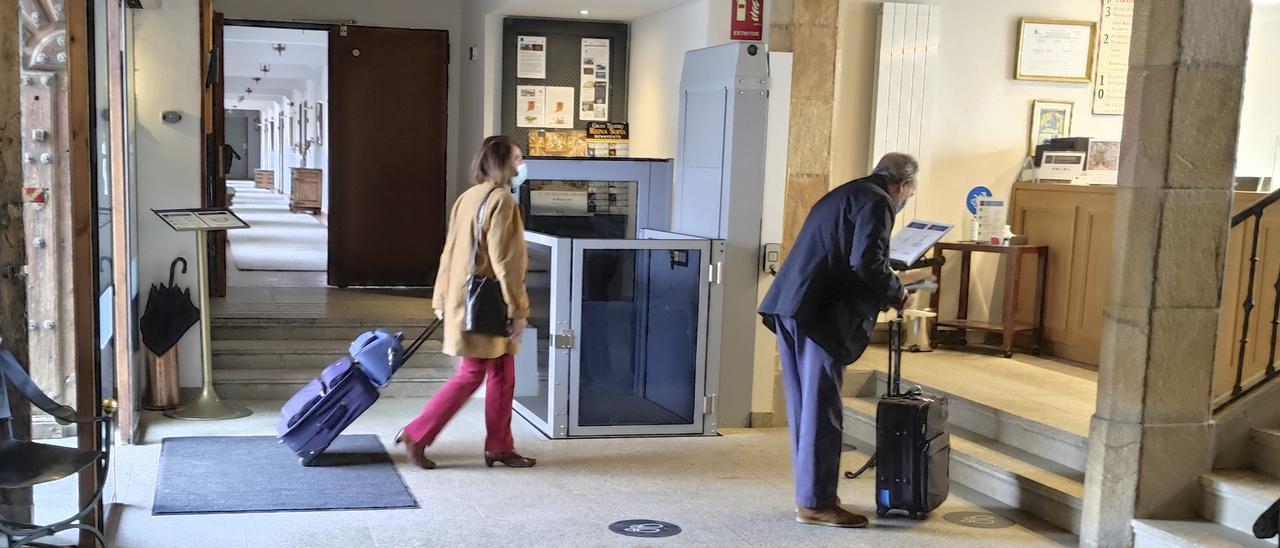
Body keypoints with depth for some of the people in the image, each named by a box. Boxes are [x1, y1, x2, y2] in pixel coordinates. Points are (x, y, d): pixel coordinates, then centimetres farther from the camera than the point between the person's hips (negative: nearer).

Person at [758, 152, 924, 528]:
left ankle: (809, 493, 23)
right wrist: (896, 293, -1)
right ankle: (815, 503, 3)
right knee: (821, 408, -3)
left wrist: (882, 293, 26)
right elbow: (866, 263, -17)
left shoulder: (846, 194, 24)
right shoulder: (877, 203, -5)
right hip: (819, 314, -10)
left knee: (804, 406, 14)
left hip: (790, 307, 10)